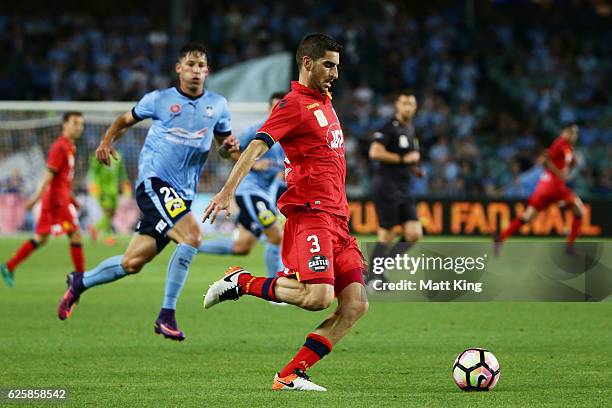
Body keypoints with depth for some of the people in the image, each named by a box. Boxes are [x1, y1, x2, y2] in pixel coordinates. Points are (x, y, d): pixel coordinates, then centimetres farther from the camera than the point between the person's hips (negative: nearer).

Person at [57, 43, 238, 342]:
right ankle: (166, 316, -19)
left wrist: (229, 147, -5)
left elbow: (225, 144, 20)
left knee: (132, 263, 7)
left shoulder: (217, 105, 10)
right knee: (191, 236, -27)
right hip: (154, 181, -5)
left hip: (183, 194, 5)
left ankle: (80, 283, 34)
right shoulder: (159, 100, 2)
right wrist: (107, 142, -4)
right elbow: (125, 120, 15)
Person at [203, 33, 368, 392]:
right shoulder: (294, 104, -6)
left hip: (336, 219, 9)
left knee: (356, 305, -3)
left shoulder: (324, 102, 21)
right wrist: (229, 191, -30)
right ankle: (240, 282, -3)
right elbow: (257, 146, -18)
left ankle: (291, 375, -2)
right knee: (318, 296, -24)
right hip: (309, 215, -9)